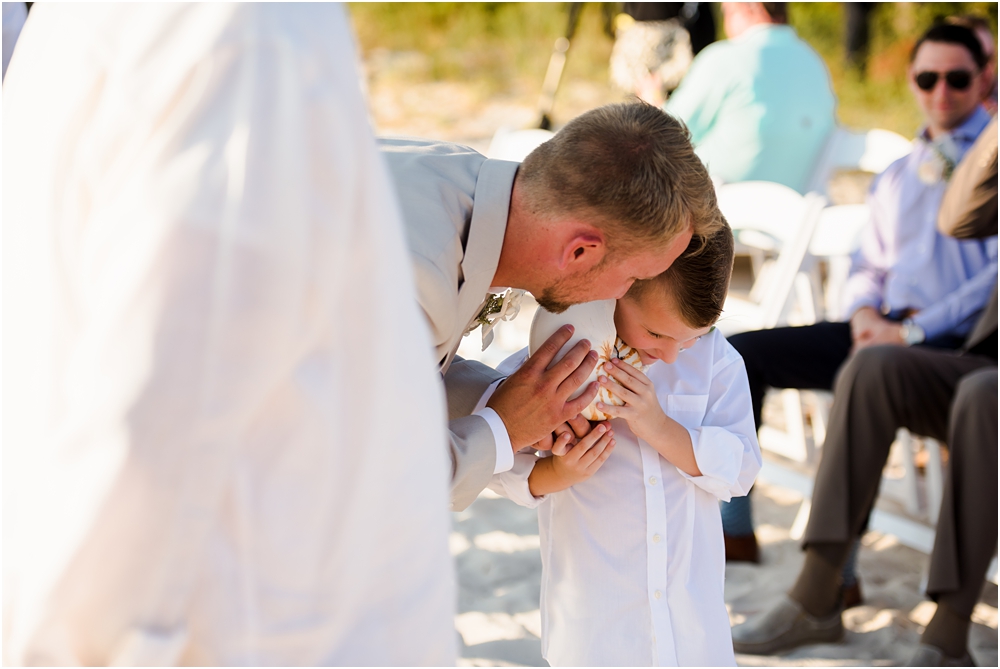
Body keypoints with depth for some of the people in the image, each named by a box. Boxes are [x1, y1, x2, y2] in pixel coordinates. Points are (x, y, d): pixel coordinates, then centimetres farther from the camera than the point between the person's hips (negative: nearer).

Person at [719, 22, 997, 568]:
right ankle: (733, 527, -1)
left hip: (954, 339, -7)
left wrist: (915, 330, -16)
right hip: (885, 331, 7)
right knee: (744, 351, -5)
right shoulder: (897, 176, 25)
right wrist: (865, 311, 1)